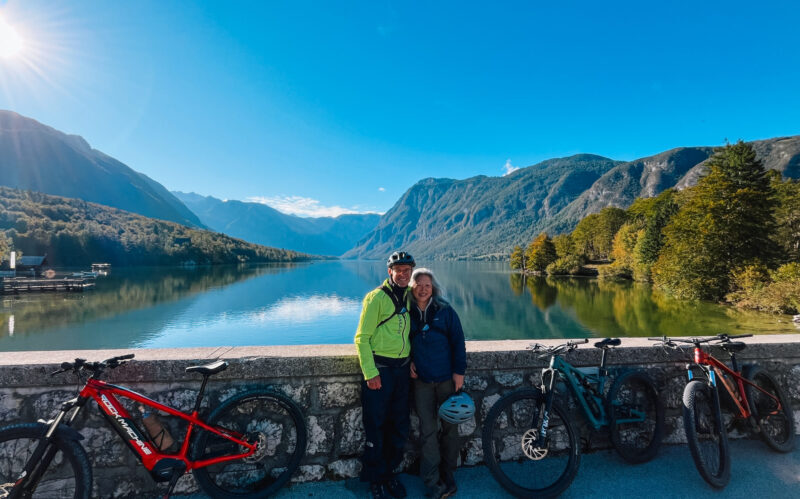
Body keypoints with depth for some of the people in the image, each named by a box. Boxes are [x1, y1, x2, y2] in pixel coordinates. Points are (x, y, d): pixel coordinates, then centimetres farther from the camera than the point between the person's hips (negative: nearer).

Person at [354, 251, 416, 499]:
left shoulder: (409, 297, 6)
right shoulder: (377, 297, -12)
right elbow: (362, 338, -11)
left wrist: (412, 362, 10)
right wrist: (370, 372, -15)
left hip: (402, 369, 6)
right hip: (379, 370, -6)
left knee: (400, 427, 15)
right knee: (376, 427, 7)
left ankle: (390, 472, 36)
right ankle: (375, 479, 28)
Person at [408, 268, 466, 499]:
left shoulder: (445, 311, -5)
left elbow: (458, 341, -3)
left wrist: (459, 371, -6)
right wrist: (409, 360, -2)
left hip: (447, 378, 0)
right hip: (422, 381, 1)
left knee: (449, 427, 10)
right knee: (428, 431, 2)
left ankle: (447, 475, 28)